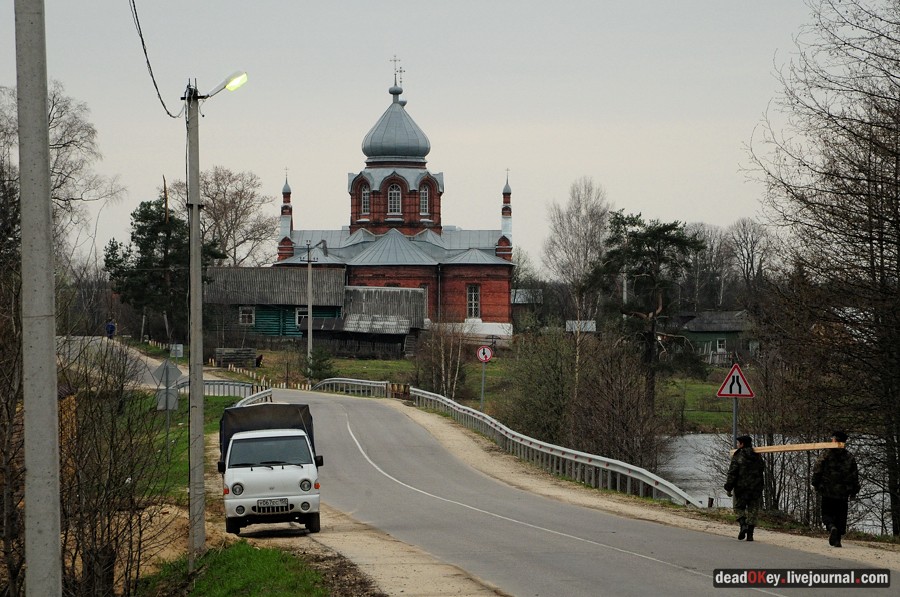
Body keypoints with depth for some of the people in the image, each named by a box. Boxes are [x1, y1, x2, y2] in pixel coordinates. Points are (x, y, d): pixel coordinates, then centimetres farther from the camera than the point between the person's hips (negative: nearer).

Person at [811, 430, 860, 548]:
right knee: (841, 516, 9)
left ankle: (831, 527, -24)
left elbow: (817, 470, -4)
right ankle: (837, 540, 6)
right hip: (843, 493, 2)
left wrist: (816, 485, 7)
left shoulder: (826, 454, -4)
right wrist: (854, 491, 16)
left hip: (827, 491, -2)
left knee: (827, 513, 6)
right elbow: (855, 475, 8)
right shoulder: (849, 457, 6)